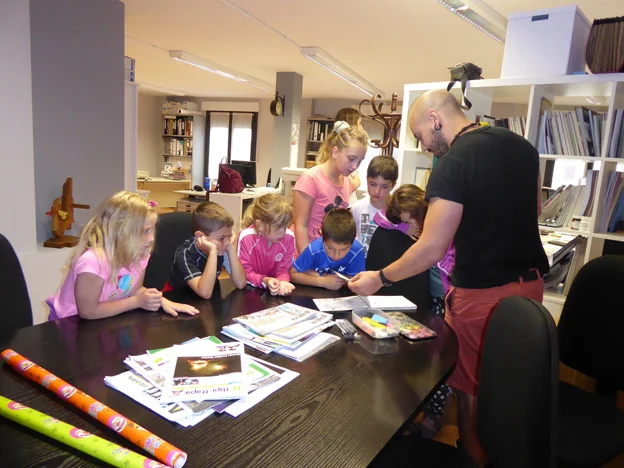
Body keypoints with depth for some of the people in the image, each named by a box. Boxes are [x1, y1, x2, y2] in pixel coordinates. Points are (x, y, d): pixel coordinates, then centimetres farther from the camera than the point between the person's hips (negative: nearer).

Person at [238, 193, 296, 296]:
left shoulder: (289, 238, -11)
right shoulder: (246, 238, -19)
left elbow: (284, 269, -4)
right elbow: (245, 272, -13)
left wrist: (282, 282, -25)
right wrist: (264, 280, -30)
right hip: (251, 291, -1)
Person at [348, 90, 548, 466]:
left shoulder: (452, 164, -20)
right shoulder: (521, 144, 4)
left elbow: (431, 250, -22)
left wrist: (380, 279, -10)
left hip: (483, 293, -8)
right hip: (531, 281, 8)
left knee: (472, 387, 12)